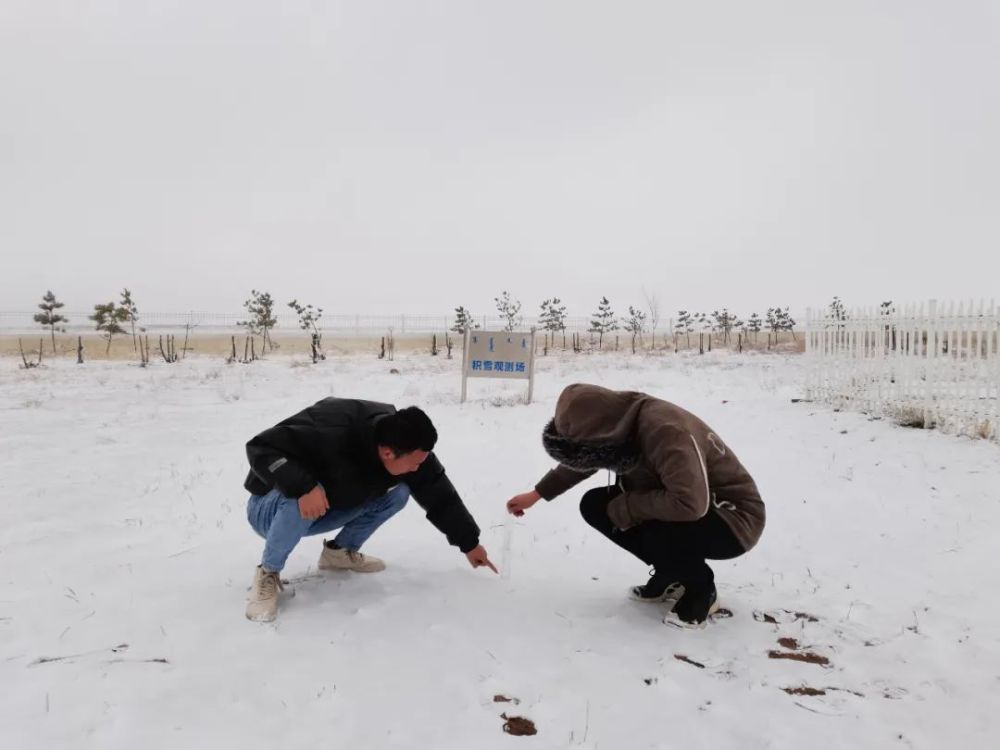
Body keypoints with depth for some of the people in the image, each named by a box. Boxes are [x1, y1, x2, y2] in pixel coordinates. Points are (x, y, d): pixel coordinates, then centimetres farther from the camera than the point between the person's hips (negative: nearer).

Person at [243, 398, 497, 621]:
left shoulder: (406, 444, -19)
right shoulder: (331, 431, -39)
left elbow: (439, 495, -7)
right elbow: (261, 447, -34)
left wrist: (469, 543, -2)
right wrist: (303, 486, -48)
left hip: (325, 513, 6)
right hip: (270, 509, -5)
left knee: (398, 492, -8)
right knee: (305, 497, -40)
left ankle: (340, 551, 9)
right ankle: (268, 573, -14)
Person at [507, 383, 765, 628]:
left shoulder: (665, 429, -34)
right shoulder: (619, 423, -9)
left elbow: (689, 503, -42)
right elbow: (582, 462, 12)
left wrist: (625, 507, -27)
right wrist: (537, 494, 13)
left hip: (734, 517, -8)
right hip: (693, 504, 8)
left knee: (660, 532, -37)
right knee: (594, 505, -3)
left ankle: (701, 590, -3)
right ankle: (672, 573, 10)